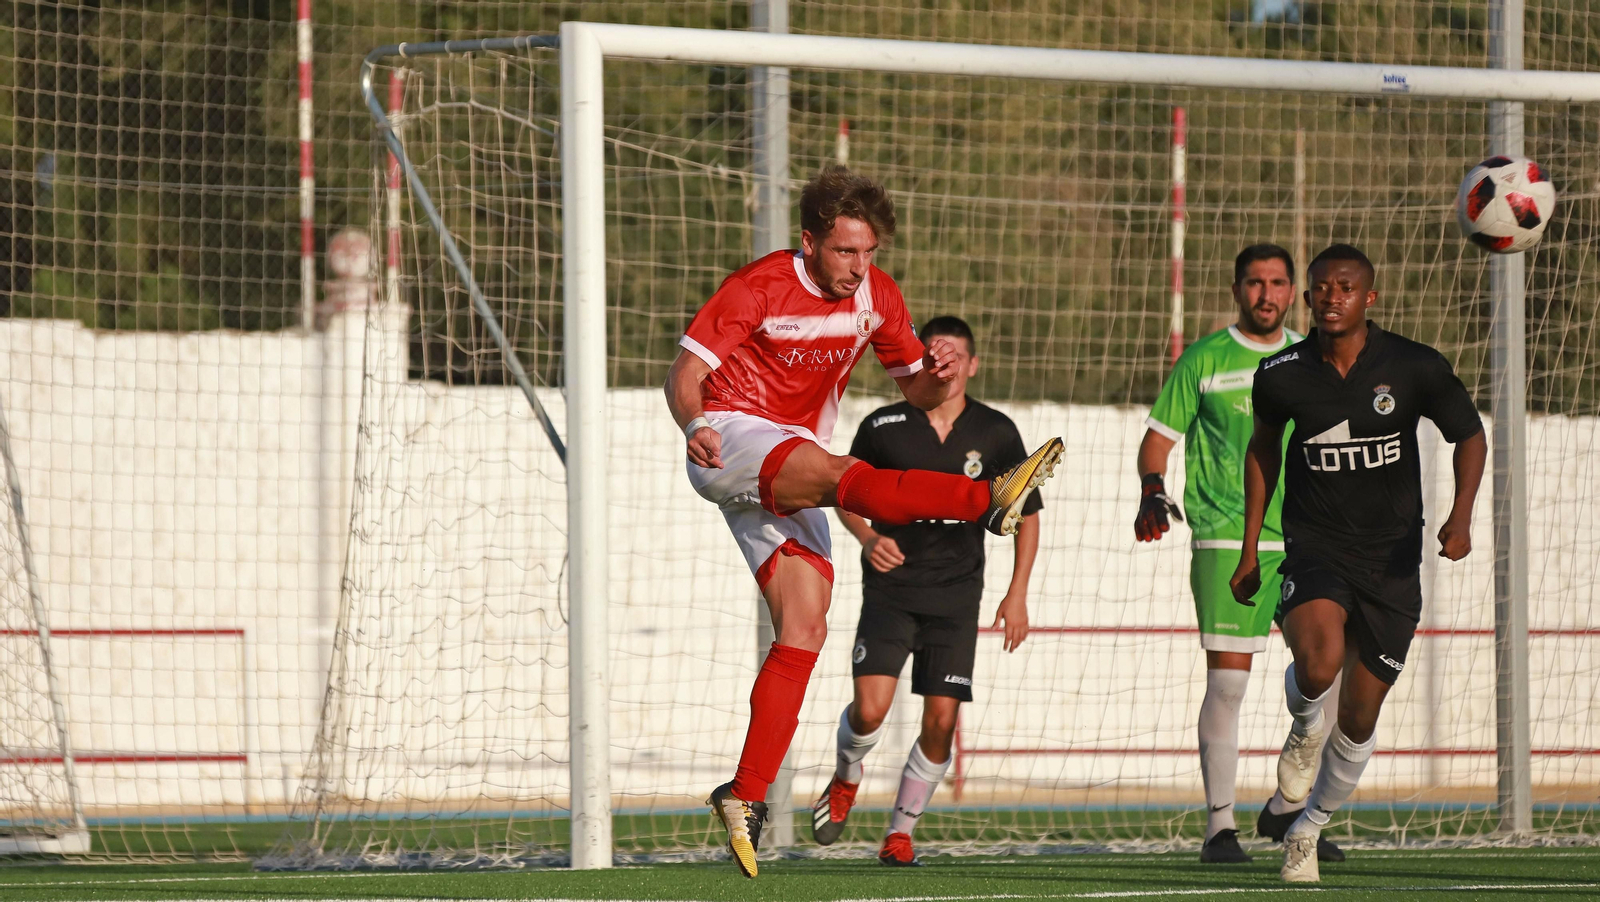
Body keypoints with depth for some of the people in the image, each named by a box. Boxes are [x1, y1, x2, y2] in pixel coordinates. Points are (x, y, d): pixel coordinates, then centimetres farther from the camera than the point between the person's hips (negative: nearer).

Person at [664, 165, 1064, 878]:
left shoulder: (877, 296, 5)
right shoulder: (759, 288, -11)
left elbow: (915, 390, 14)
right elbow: (686, 373, -11)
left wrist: (938, 375, -11)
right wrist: (695, 425, -33)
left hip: (786, 483, 7)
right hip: (731, 441, -7)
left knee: (805, 631, -5)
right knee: (837, 472, -35)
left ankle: (747, 795, -3)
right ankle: (990, 501, -56)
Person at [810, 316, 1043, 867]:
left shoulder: (995, 433, 0)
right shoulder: (883, 427, -2)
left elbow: (1026, 513, 10)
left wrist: (1017, 594, 2)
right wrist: (868, 538, -10)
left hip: (956, 594, 1)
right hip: (890, 588, -1)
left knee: (941, 719, -7)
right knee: (870, 709, -16)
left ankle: (900, 832, 10)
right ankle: (845, 779, 18)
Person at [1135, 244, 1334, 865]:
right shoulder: (1204, 360, 3)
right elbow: (1158, 437, 4)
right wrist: (1152, 492, -14)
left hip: (1303, 543, 4)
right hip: (1225, 543, -4)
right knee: (1228, 681, -9)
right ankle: (1220, 826, -3)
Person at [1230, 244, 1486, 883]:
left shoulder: (1415, 368, -9)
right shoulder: (1282, 375, -5)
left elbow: (1469, 435, 5)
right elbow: (1264, 446, 14)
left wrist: (1461, 515, -12)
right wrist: (1250, 549, 15)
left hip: (1391, 561, 1)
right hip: (1314, 549, -1)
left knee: (1359, 719, 7)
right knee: (1319, 661, -32)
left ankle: (1307, 831, 31)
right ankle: (1304, 728, 4)